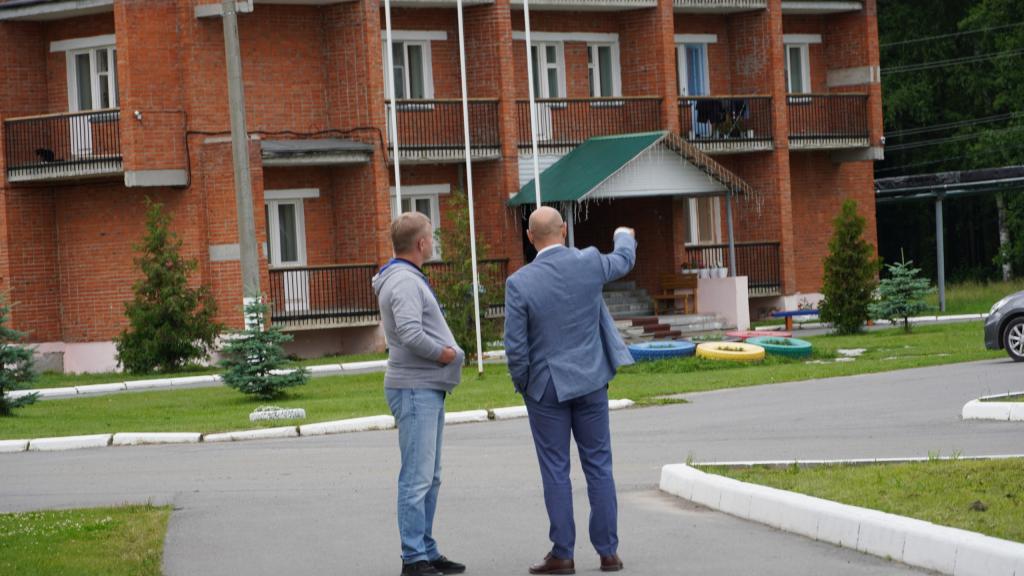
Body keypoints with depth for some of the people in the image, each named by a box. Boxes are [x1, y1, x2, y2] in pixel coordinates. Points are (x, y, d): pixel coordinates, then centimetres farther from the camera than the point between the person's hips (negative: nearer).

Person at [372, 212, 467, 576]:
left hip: (428, 388, 11)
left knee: (429, 477, 15)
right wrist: (445, 354, -13)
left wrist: (450, 351, 6)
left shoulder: (410, 279, 18)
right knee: (417, 477, -9)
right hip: (415, 389, -11)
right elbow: (411, 334, -28)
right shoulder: (404, 281, -16)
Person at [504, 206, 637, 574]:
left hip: (546, 387, -3)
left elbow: (515, 348, -13)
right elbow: (623, 262, 19)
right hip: (590, 382, 3)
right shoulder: (589, 263, -6)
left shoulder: (519, 283, -15)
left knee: (555, 471, 3)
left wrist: (522, 386, 4)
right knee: (598, 466, 9)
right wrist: (625, 237, 41)